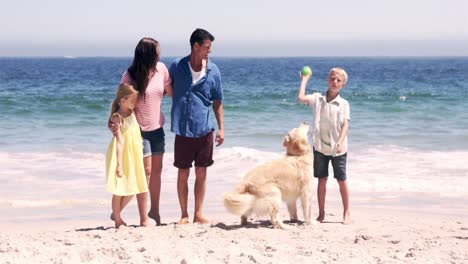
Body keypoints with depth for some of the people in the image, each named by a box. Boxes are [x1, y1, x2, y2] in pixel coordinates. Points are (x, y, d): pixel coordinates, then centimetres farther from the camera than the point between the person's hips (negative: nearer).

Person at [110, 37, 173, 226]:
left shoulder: (161, 69, -2)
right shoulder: (130, 76, -16)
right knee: (146, 170, -6)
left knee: (157, 170, 9)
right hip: (139, 130, -5)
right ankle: (143, 216, 2)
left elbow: (171, 92, 11)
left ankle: (154, 212, 20)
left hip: (157, 127, 5)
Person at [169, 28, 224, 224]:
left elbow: (217, 102, 9)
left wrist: (221, 128, 4)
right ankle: (184, 214, 14)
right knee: (182, 173, 4)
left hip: (204, 129, 1)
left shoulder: (213, 70, 2)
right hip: (183, 129, -1)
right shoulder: (177, 66, -3)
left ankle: (198, 213, 15)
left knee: (201, 173, 6)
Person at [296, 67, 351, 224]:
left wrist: (340, 141, -23)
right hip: (320, 147, 1)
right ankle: (321, 213, 13)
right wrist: (304, 80, -2)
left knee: (342, 181, 2)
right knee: (322, 180, 6)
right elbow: (300, 98, -12)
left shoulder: (344, 104, 0)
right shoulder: (317, 98, 3)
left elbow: (345, 125, -7)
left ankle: (346, 213, 12)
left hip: (338, 149, -1)